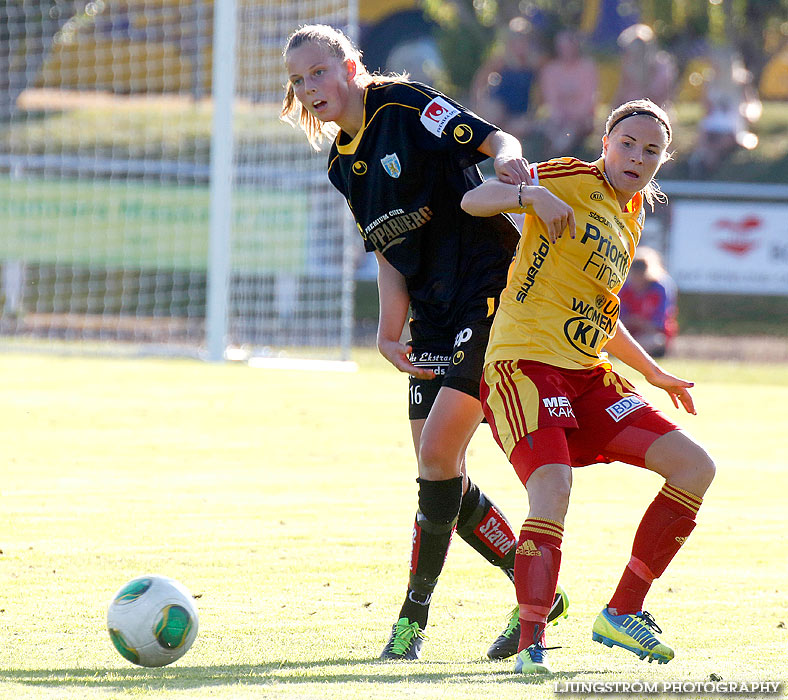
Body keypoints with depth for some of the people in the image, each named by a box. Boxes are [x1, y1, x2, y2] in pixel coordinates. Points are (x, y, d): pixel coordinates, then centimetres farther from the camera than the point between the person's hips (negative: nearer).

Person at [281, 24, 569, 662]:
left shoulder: (405, 106, -9)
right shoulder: (343, 164, 13)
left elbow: (497, 141, -14)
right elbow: (389, 251, 14)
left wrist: (509, 160, -37)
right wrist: (390, 334, 2)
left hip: (489, 293, -8)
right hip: (434, 317, 8)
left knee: (439, 452, -14)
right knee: (440, 473, 4)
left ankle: (414, 614, -5)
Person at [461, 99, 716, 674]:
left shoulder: (629, 220, 21)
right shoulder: (572, 182, -2)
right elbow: (474, 201, -10)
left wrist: (654, 373, 32)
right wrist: (530, 194, -29)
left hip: (589, 376, 8)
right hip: (525, 363, -8)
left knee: (695, 468, -1)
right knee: (552, 488, -30)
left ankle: (623, 613, 5)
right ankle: (531, 640, -24)